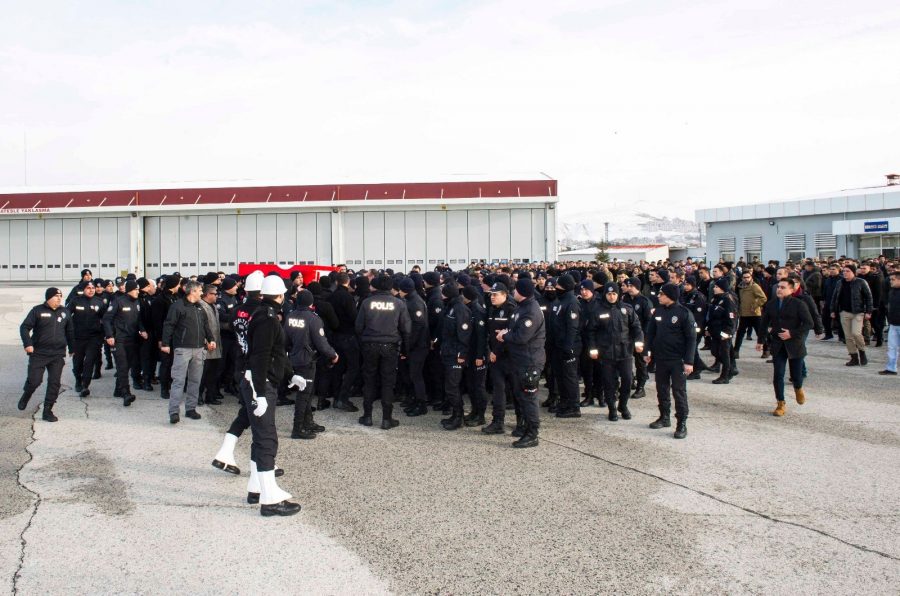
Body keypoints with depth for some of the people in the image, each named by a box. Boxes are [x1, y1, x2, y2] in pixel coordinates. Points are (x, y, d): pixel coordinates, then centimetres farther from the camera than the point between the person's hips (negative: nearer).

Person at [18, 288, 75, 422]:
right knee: (34, 380, -6)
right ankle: (25, 396, 28)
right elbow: (24, 327, -5)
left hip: (58, 355, 3)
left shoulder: (64, 312, 11)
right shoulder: (37, 310, -1)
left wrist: (72, 349, 21)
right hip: (38, 354, -3)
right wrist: (28, 344, -17)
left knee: (54, 383, -1)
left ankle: (47, 411, 8)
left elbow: (69, 332, 20)